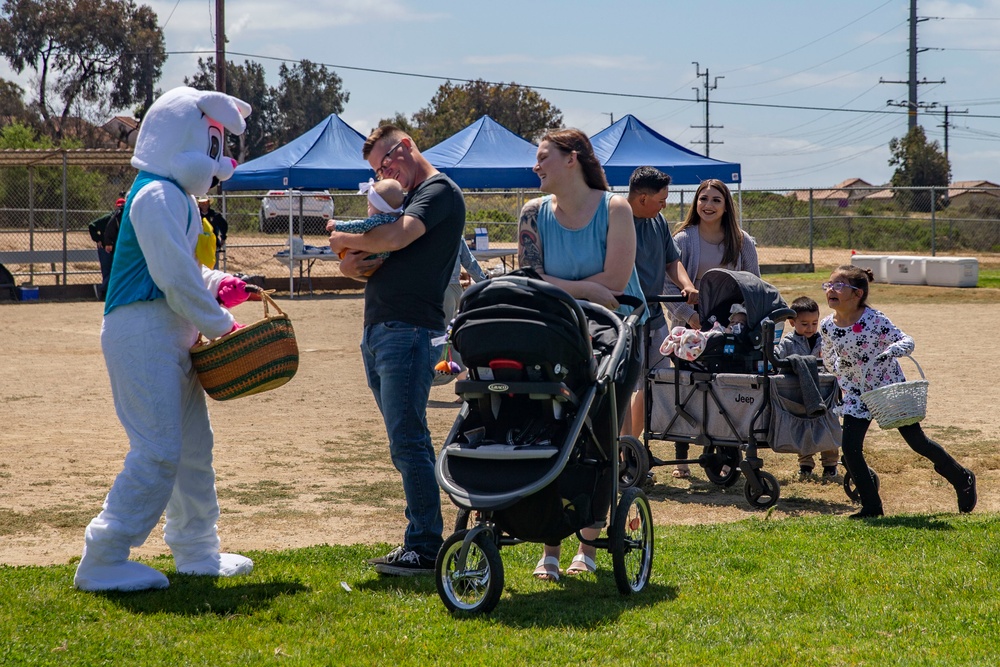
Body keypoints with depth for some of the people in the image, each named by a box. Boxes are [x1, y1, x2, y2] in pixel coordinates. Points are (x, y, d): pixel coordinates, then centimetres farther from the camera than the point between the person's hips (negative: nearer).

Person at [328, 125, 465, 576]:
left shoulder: (440, 191, -6)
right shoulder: (407, 198, 24)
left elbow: (395, 239, -22)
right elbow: (383, 260, 22)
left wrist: (346, 239, -5)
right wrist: (353, 264, -1)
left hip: (409, 331, -10)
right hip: (379, 332, 10)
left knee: (407, 442, -11)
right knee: (407, 442, 10)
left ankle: (425, 548, -9)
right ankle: (421, 543, 14)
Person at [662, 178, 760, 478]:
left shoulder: (743, 243, 6)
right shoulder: (683, 240, -2)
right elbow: (668, 284, -7)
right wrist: (689, 315, -19)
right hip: (690, 326, -2)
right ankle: (681, 458, 8)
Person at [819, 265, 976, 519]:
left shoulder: (873, 319, -22)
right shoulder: (827, 326, -8)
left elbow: (907, 341, -19)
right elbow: (829, 358, 10)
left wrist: (891, 351, -37)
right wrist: (844, 378, 5)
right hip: (857, 394, 4)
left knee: (917, 441, 7)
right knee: (849, 447, -9)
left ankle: (962, 479, 30)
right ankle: (871, 506, 5)